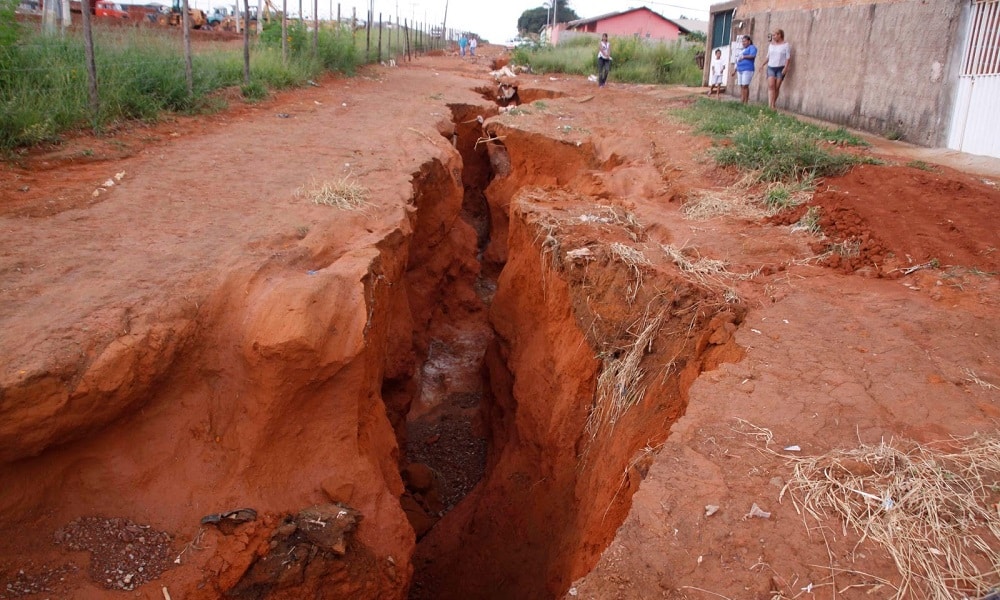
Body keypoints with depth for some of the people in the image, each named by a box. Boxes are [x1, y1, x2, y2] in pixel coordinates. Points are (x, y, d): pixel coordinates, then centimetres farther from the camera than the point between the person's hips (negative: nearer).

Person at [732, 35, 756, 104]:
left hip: (747, 69, -8)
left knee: (745, 86, -14)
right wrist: (735, 70, 23)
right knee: (741, 86, 3)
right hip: (740, 70, 8)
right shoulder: (742, 49, 24)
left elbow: (753, 56, -15)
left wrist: (743, 57, -10)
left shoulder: (752, 47, 2)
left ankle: (745, 102, -16)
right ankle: (741, 102, 1)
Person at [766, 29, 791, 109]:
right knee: (771, 86, -13)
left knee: (777, 87, -1)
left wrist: (785, 68, -14)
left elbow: (788, 57, -5)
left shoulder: (785, 45, -1)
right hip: (771, 67, 3)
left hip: (781, 68, -3)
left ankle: (773, 105, 7)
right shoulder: (771, 45, 12)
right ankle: (770, 105, -22)